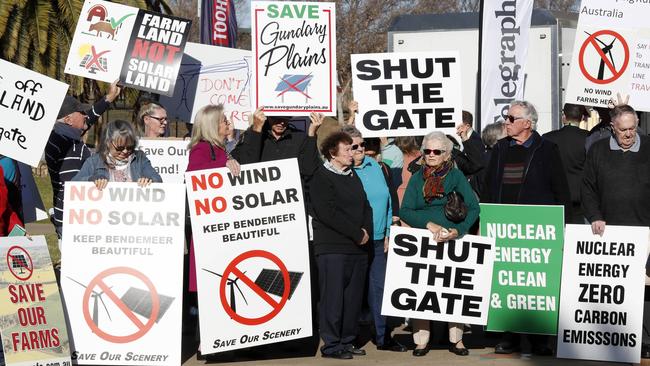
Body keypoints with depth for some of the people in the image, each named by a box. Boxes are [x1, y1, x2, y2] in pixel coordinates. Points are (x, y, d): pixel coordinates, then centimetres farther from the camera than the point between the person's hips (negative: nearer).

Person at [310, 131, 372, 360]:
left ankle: (347, 341, 17)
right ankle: (331, 345, 1)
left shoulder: (353, 176, 18)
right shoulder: (322, 177, -6)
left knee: (354, 298, 8)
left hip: (358, 247, 7)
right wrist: (357, 234, -14)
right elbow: (328, 213, -16)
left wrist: (366, 231, 0)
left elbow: (366, 206, 19)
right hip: (333, 248, -7)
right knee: (333, 297, -5)